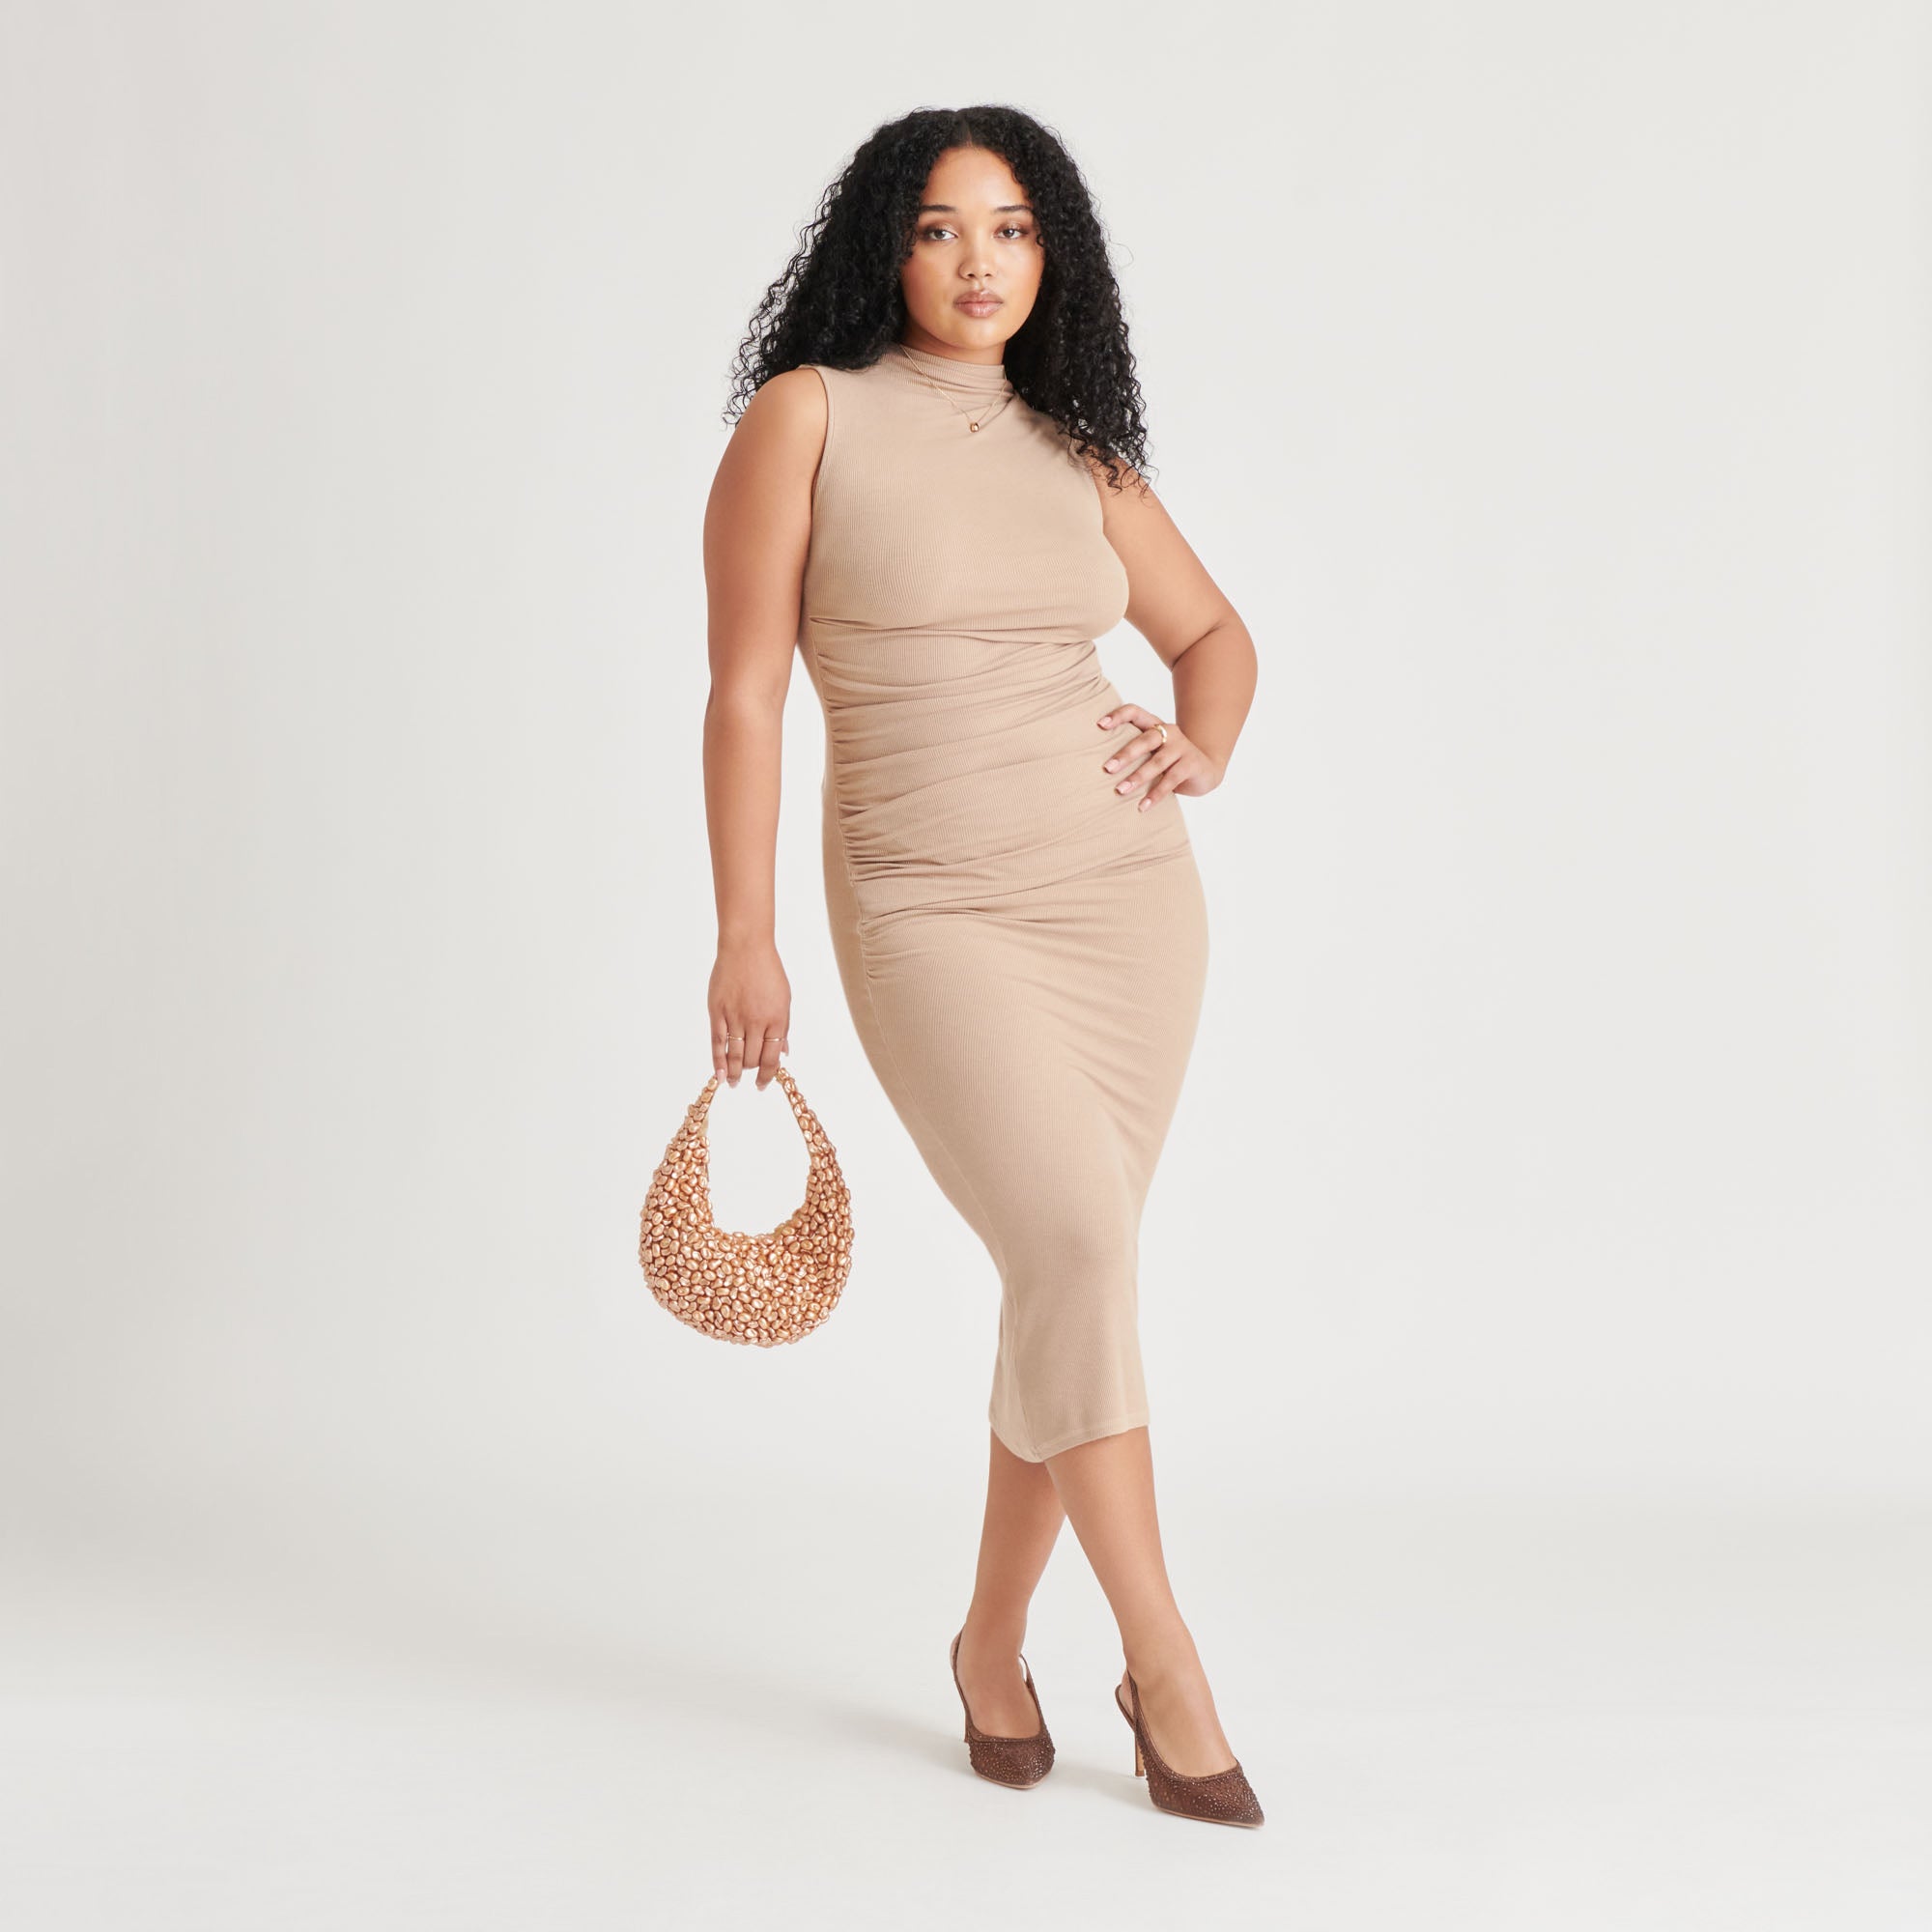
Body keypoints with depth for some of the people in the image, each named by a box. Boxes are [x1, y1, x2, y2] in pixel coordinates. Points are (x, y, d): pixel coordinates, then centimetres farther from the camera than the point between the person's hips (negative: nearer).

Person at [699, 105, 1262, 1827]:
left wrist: (1202, 748, 2)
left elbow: (1216, 631, 24)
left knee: (1071, 1275, 6)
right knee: (1080, 1248, -18)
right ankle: (1164, 1659, -3)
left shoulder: (1073, 453, 10)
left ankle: (993, 1638, 24)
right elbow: (745, 691, -3)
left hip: (1123, 890, 5)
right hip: (933, 915, -4)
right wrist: (743, 939, -5)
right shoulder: (807, 417, -2)